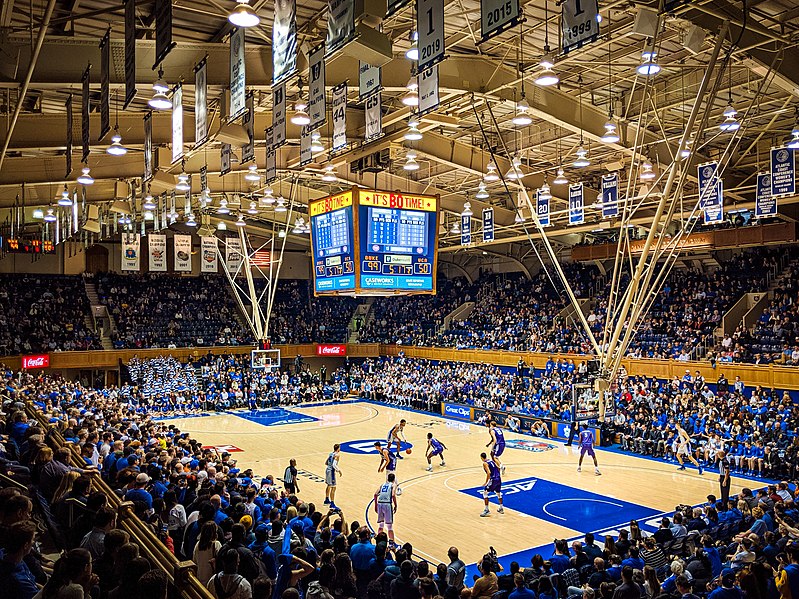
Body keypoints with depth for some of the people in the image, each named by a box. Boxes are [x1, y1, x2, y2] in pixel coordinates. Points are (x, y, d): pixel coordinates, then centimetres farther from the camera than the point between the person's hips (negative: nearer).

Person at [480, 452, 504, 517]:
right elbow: (498, 469, 18)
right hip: (499, 478, 8)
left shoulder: (485, 463, -8)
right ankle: (501, 509, 36)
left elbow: (489, 473, -20)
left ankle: (487, 510, 0)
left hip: (493, 480, -8)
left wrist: (486, 482, -12)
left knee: (485, 493, 2)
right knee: (498, 493, 27)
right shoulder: (491, 460, 15)